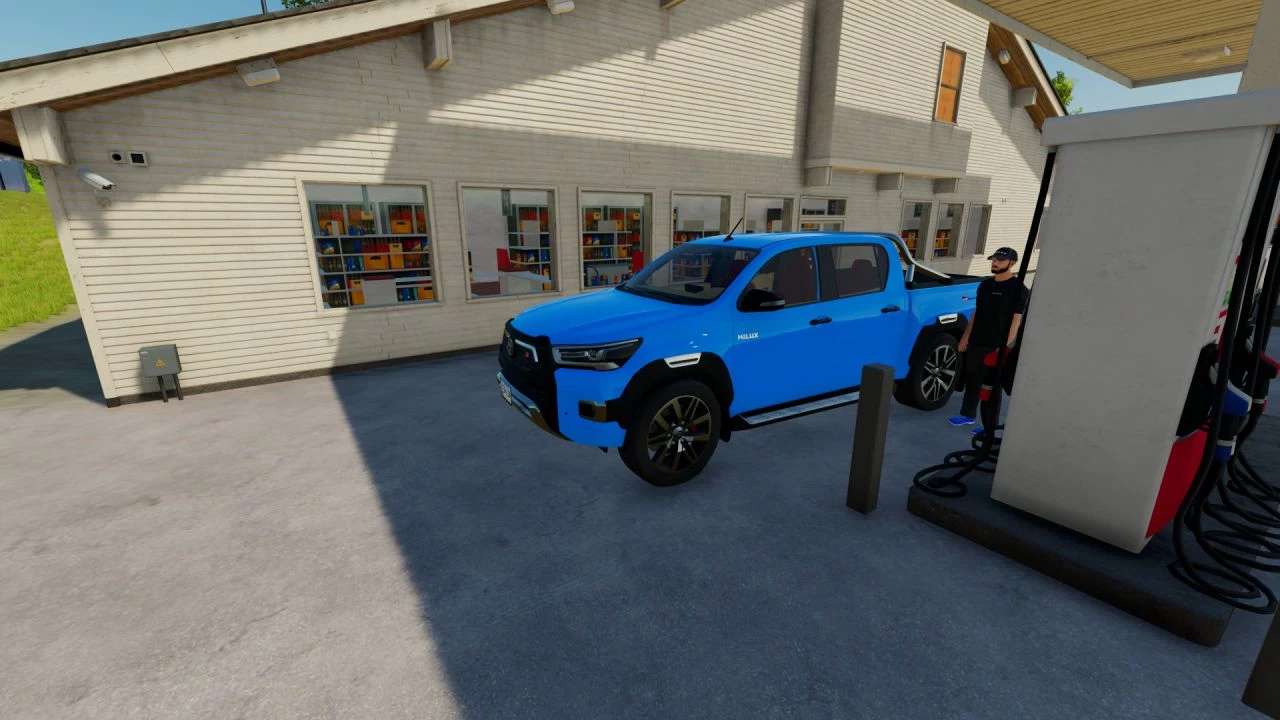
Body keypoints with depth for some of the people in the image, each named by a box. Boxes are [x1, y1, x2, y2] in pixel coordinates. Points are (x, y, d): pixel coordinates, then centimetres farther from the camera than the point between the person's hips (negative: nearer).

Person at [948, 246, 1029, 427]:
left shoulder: (1017, 288, -7)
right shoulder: (985, 285, 12)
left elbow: (1016, 319, -11)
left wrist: (1007, 346, -18)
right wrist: (966, 336, 15)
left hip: (997, 346, -6)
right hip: (976, 342, 6)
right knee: (972, 379, 14)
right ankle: (968, 415, 27)